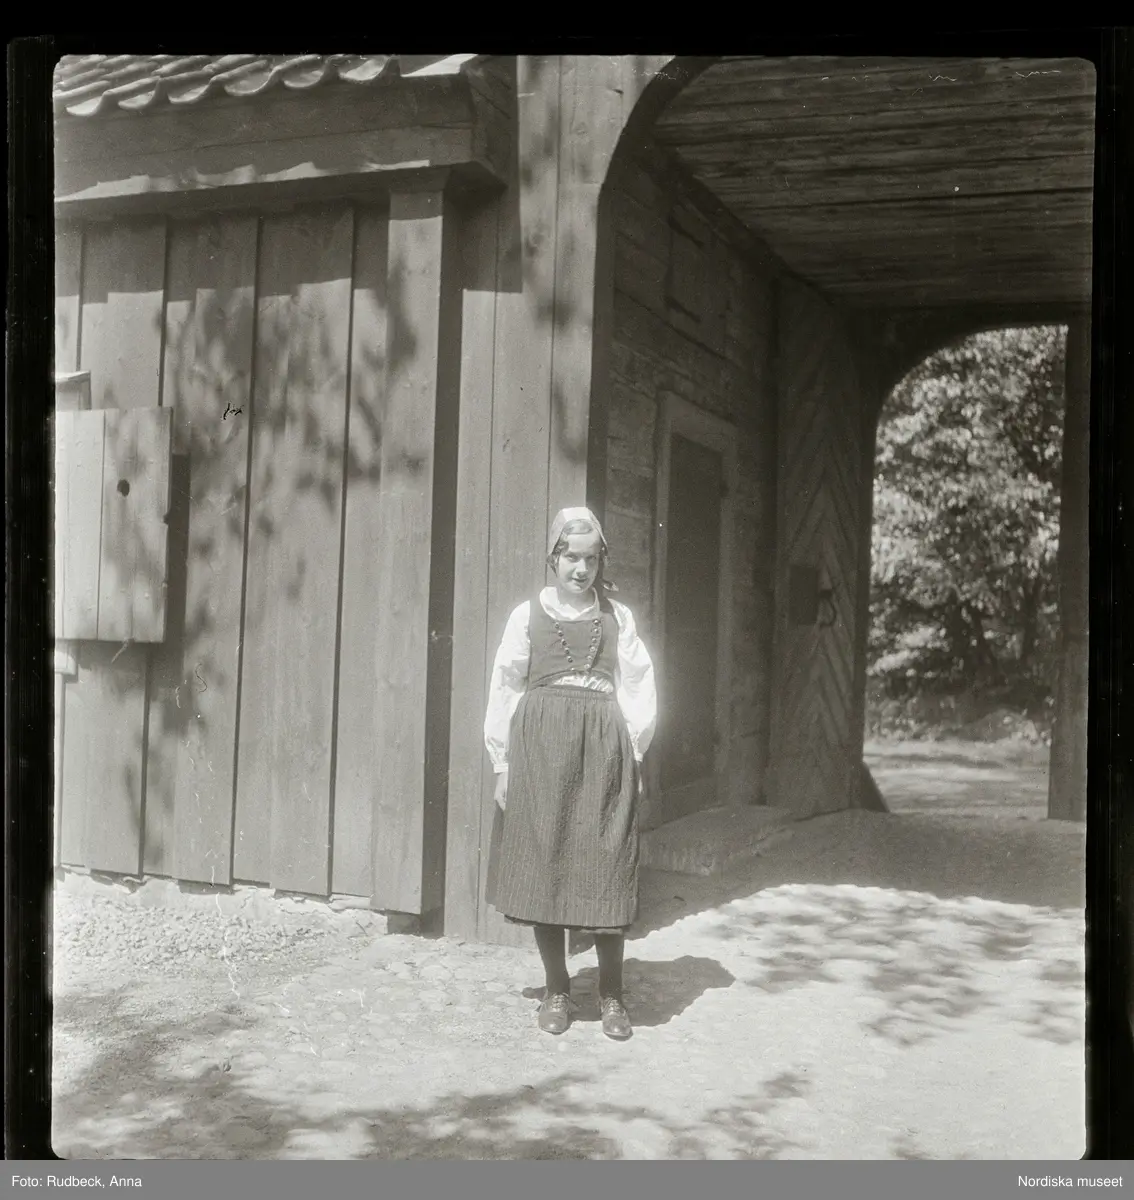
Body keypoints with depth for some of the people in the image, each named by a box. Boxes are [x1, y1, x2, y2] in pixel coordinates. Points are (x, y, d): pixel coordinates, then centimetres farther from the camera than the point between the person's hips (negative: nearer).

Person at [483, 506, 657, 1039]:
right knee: (542, 866, 2)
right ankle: (556, 989, 16)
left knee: (605, 869, 0)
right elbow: (505, 688, 8)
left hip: (603, 745, 0)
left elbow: (638, 688, 9)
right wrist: (503, 761, 3)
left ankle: (611, 994, 12)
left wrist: (632, 754, 1)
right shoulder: (527, 614, 9)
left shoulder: (617, 616, 11)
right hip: (539, 743, 0)